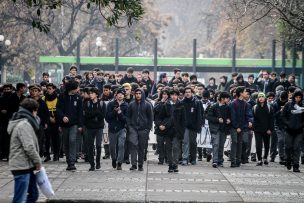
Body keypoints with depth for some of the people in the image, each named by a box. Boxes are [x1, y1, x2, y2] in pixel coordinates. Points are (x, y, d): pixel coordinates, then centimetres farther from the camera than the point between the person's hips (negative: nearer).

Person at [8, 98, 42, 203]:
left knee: (33, 194, 16)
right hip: (22, 166, -11)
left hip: (26, 166, 11)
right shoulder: (24, 125, -18)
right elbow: (29, 147, -23)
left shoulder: (25, 122, 16)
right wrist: (38, 161, -11)